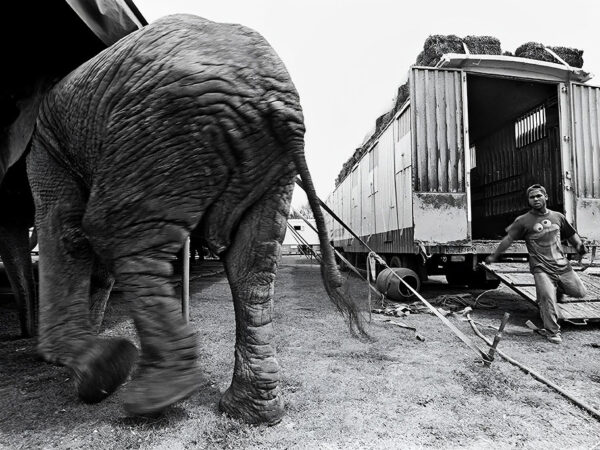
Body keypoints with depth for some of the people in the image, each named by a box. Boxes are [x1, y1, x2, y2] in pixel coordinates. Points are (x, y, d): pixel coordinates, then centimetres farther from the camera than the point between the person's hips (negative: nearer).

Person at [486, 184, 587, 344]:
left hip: (563, 266, 5)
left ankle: (558, 289, 37)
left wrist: (579, 245, 3)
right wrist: (494, 256, -1)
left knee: (580, 292, 7)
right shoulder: (523, 221, -3)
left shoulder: (558, 217, 10)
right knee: (547, 298, -16)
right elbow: (508, 239, -1)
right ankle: (553, 332, 1)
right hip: (542, 269, -5)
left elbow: (571, 234, 22)